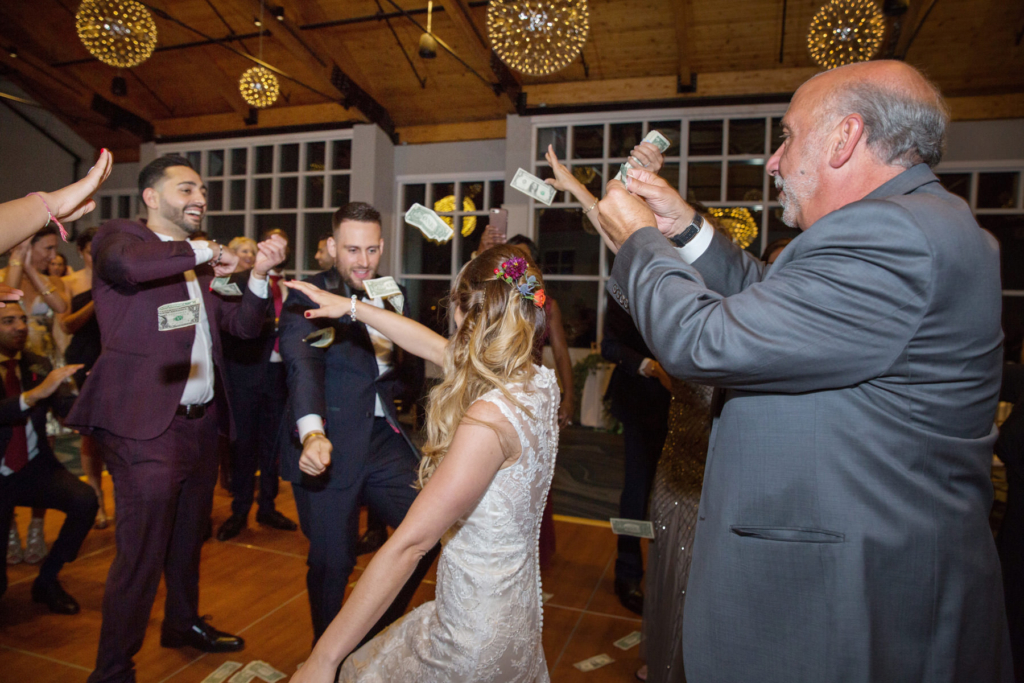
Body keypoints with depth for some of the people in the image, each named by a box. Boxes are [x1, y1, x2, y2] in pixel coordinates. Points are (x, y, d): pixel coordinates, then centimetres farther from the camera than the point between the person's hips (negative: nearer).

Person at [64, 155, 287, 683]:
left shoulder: (197, 263, 16)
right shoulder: (116, 237, -4)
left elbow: (243, 326, 10)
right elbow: (127, 264, -30)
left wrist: (258, 275, -5)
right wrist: (207, 254, -17)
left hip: (201, 422, 8)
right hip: (146, 426, -7)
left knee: (188, 539, 23)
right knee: (141, 555, -2)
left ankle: (183, 625, 43)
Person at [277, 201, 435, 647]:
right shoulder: (306, 297, -6)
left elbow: (413, 381, 8)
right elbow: (303, 367, -23)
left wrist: (387, 355, -13)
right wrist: (312, 432, -40)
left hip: (384, 440, 5)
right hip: (327, 446, -5)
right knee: (332, 560, 6)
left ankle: (374, 637, 30)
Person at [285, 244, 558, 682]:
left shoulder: (489, 418, -30)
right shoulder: (539, 382, -5)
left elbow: (409, 543, -29)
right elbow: (431, 345, 7)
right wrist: (351, 307, 14)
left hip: (474, 633, -8)